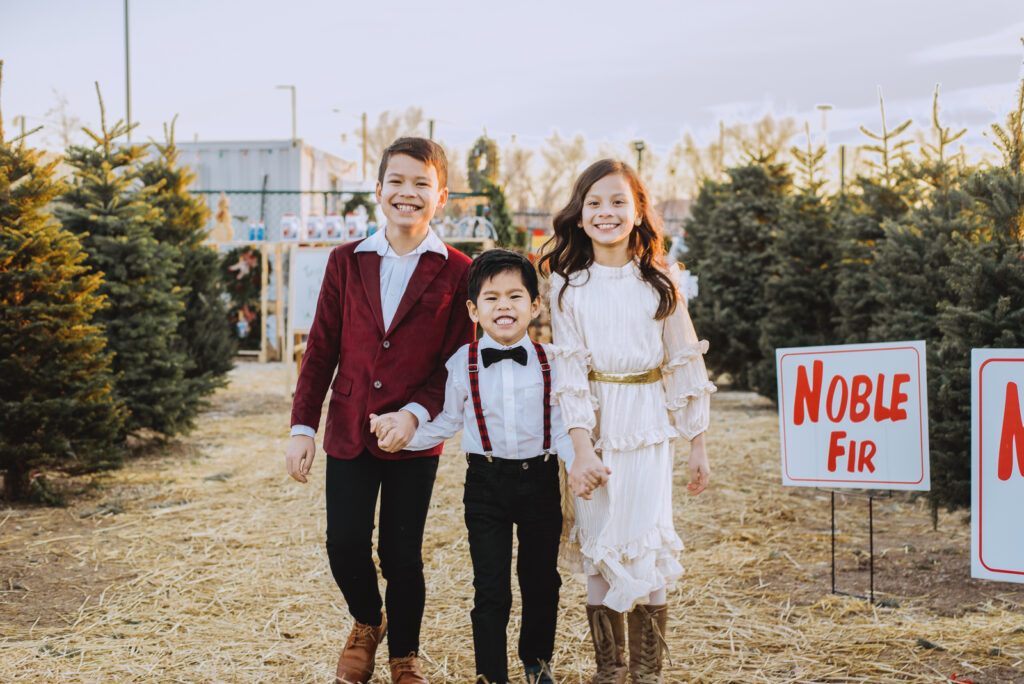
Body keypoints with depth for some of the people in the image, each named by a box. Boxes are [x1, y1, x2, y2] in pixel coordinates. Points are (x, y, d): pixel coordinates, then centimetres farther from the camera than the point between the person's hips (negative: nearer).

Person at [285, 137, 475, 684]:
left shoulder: (455, 271, -3)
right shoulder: (347, 262, 4)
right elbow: (321, 349, 5)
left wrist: (417, 413, -19)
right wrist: (302, 427, -1)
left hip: (414, 438, -2)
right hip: (348, 432, 2)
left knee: (402, 555, 5)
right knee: (345, 545, 3)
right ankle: (367, 623, 35)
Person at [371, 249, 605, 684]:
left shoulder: (550, 362, -2)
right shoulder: (462, 365, -3)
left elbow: (560, 424, -2)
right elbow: (448, 423, 5)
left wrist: (579, 462, -18)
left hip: (540, 480, 1)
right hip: (486, 483, -1)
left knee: (542, 582, 15)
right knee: (491, 588, -1)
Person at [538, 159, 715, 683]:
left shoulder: (660, 280, 4)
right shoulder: (566, 284, 2)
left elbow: (684, 361, 7)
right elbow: (568, 368, -4)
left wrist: (698, 444, 7)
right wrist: (582, 447, -14)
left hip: (648, 427, 0)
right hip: (593, 427, 0)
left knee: (646, 544, -4)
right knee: (598, 546, 2)